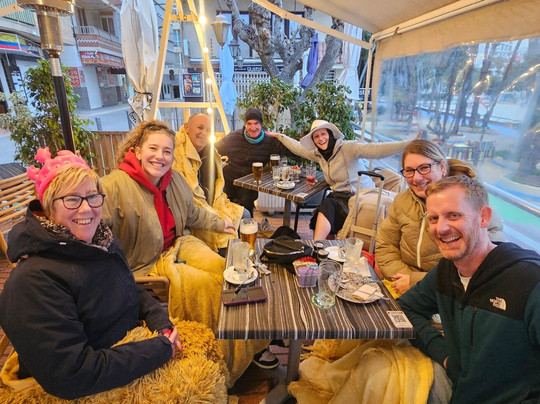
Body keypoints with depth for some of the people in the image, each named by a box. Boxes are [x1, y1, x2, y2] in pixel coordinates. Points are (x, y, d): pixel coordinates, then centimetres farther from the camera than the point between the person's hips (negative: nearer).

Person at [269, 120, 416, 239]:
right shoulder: (318, 154, 10)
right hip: (339, 197, 6)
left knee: (327, 205, -29)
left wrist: (408, 144, -36)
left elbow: (375, 150, -24)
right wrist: (279, 136, 33)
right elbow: (298, 148, 25)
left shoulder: (347, 148, -11)